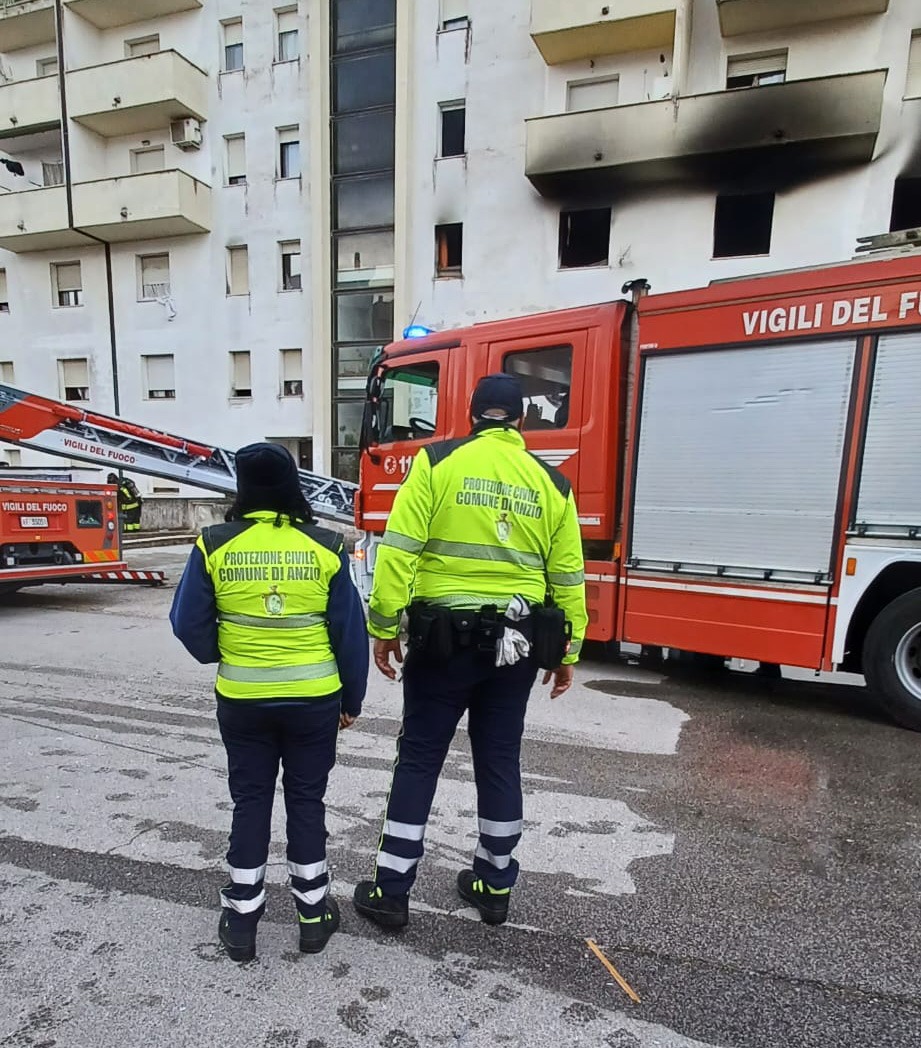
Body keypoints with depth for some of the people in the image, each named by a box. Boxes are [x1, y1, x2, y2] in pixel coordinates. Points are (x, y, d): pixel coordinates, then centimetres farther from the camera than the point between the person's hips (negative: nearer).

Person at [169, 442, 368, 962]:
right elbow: (350, 630, -5)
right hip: (314, 699, 0)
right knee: (307, 800, 15)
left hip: (242, 700, 1)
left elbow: (190, 624, -2)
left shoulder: (214, 545, -8)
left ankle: (242, 918, 28)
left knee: (250, 801, 17)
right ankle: (314, 912, 28)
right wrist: (352, 698, 7)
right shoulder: (325, 546, -9)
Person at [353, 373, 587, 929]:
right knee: (500, 760, 17)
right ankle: (495, 884, 32)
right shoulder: (551, 482, 4)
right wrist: (567, 653, 14)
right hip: (517, 642, 3)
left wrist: (385, 626, -4)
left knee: (419, 759, 11)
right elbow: (568, 578, 5)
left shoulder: (437, 462, -5)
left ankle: (391, 890, 23)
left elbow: (400, 549, -12)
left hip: (445, 636, -3)